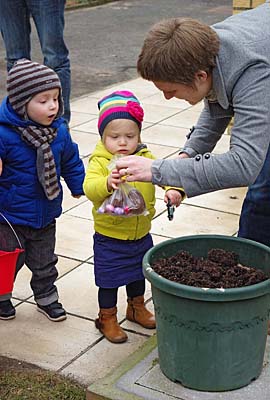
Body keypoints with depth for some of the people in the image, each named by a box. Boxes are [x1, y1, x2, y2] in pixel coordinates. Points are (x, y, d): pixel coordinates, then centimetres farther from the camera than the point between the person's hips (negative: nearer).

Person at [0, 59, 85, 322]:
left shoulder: (59, 130, -6)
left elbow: (71, 161, 10)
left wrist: (78, 186, 18)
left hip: (46, 214, 4)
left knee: (44, 263, 21)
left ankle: (46, 298, 42)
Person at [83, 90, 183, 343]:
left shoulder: (145, 158, -4)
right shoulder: (99, 161, -17)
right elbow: (89, 188, -32)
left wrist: (174, 190, -33)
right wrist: (107, 183, -52)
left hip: (141, 234, 5)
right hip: (109, 239, -4)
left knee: (138, 274, 25)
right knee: (109, 281, 10)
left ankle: (137, 308, 49)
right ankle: (107, 318, 31)